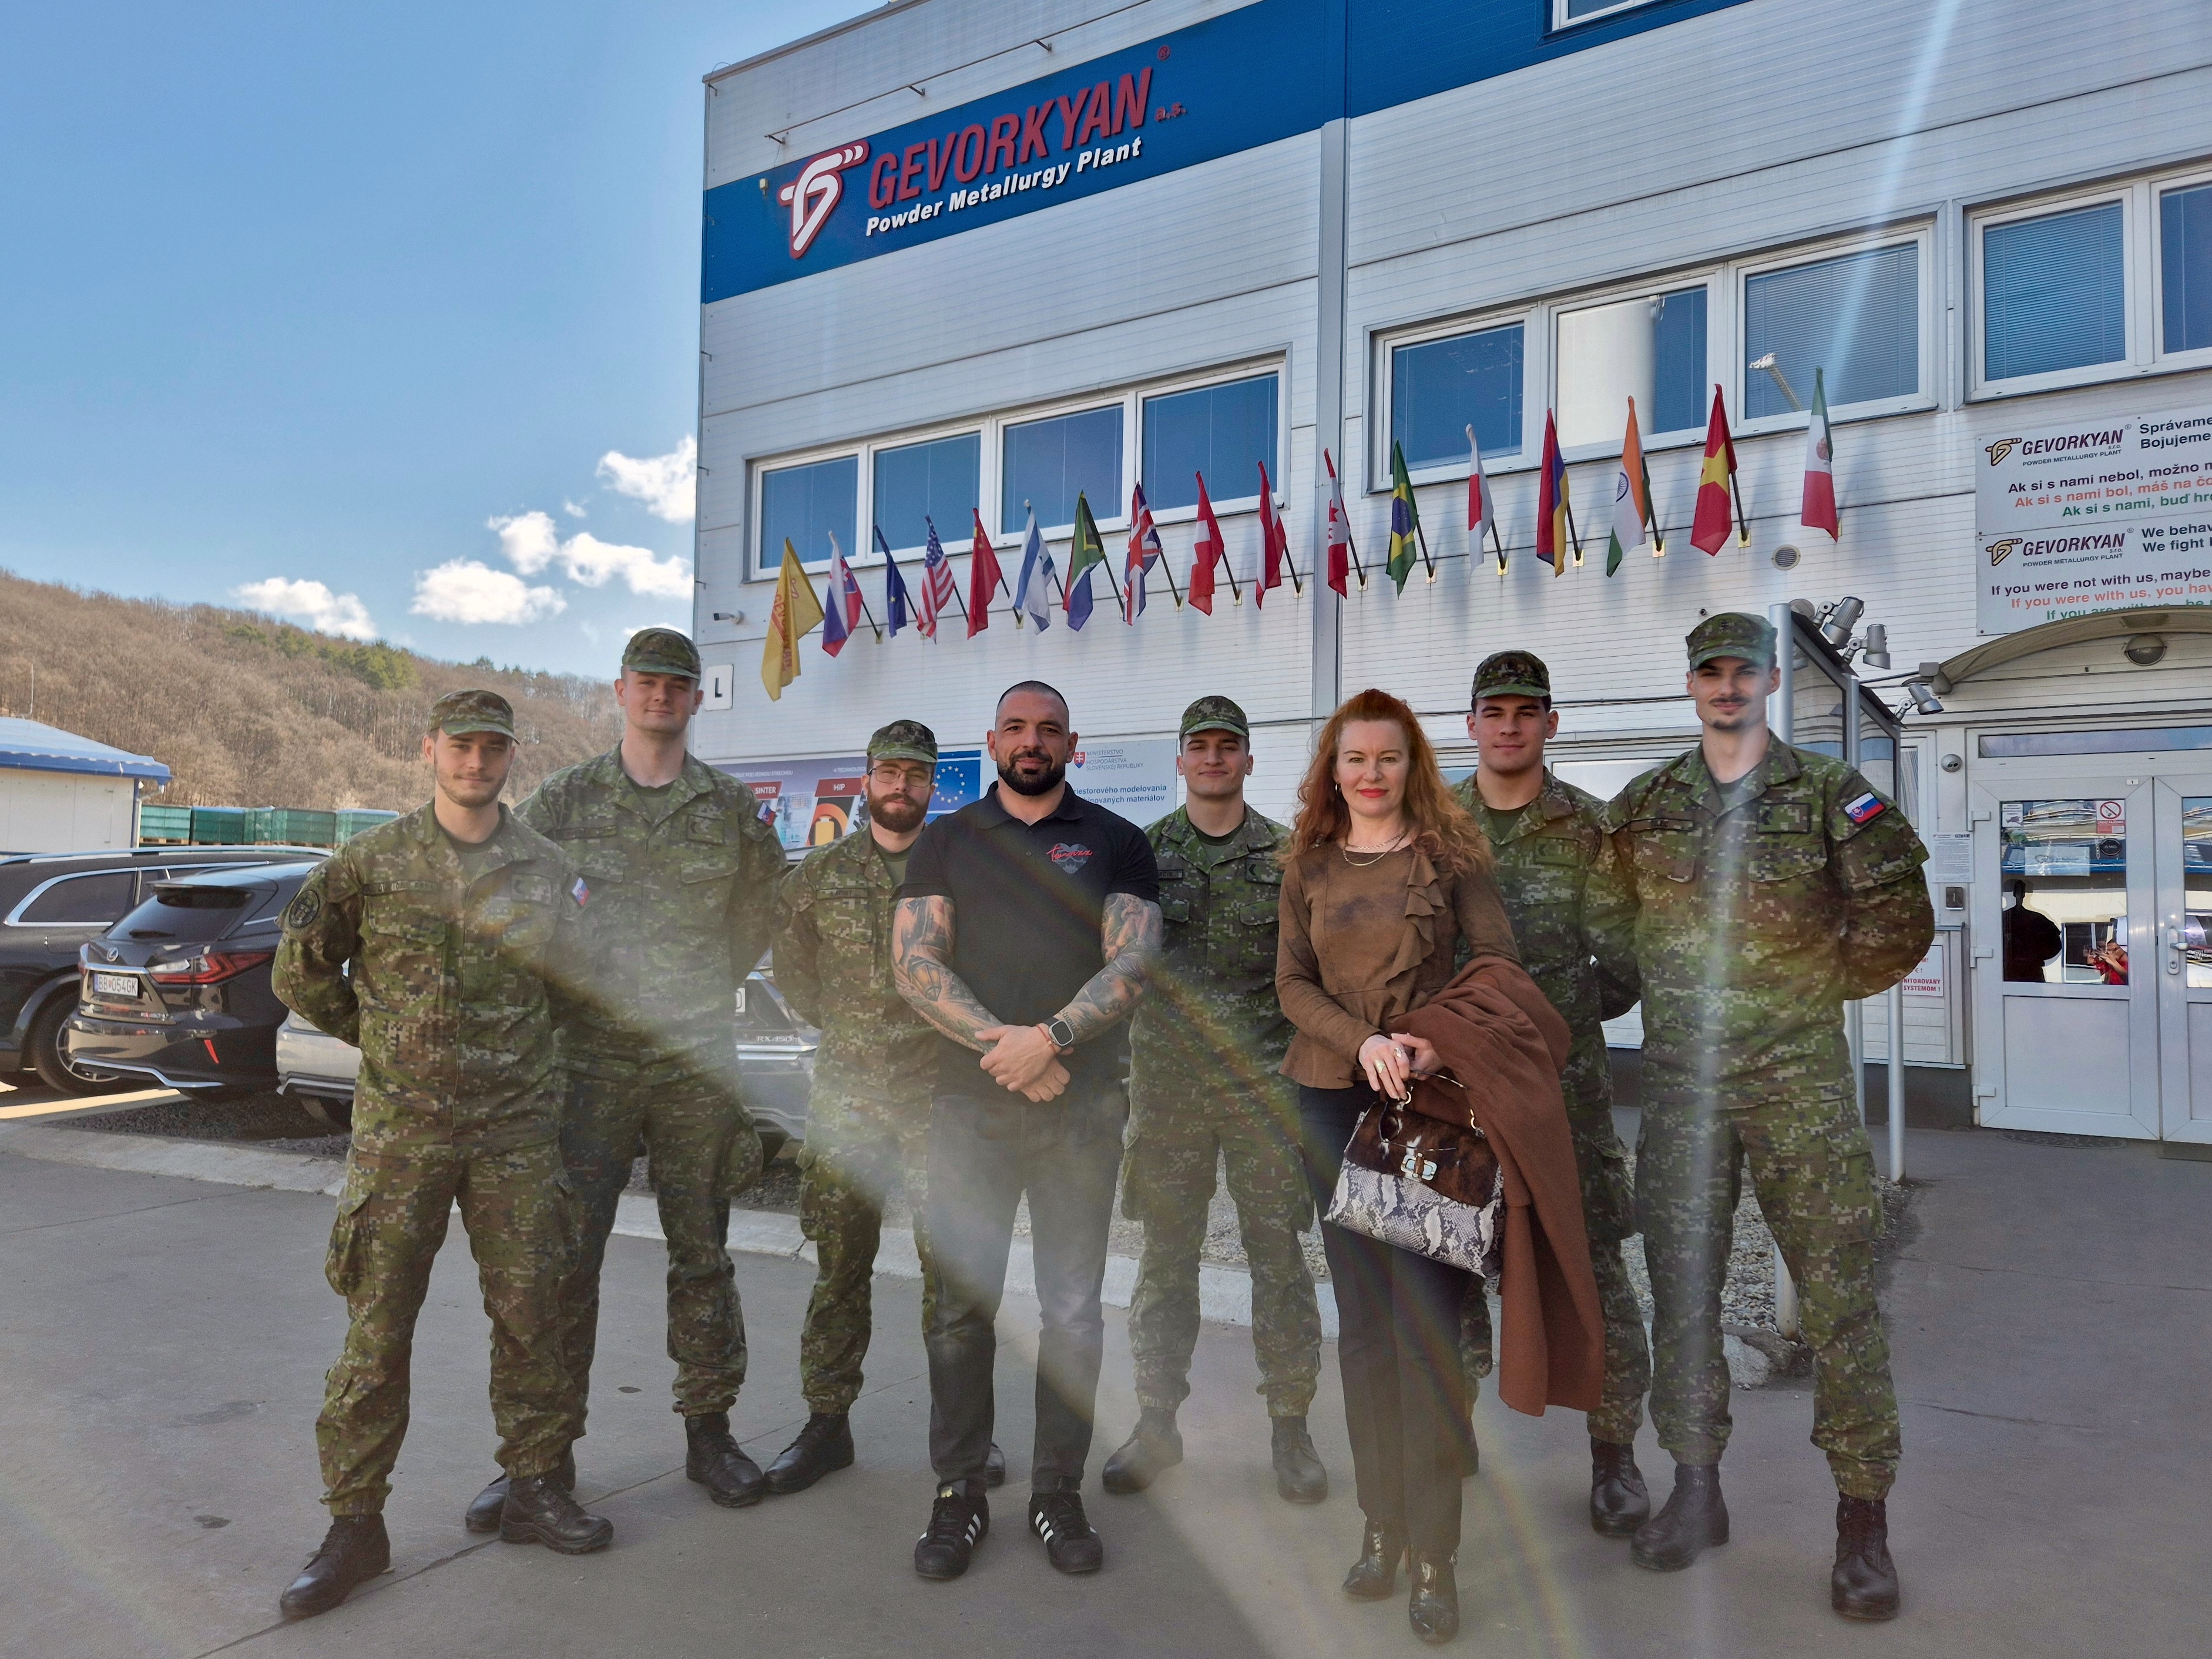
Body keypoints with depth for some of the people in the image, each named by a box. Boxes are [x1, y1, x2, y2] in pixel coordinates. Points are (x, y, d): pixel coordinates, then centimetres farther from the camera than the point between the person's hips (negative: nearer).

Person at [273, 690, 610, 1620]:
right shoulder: (372, 863, 0)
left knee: (531, 1312, 7)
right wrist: (377, 1035, 7)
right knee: (377, 1325, 2)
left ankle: (534, 1489, 22)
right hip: (399, 1129, -1)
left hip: (517, 1129, 2)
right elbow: (300, 969, 8)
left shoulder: (545, 867, 5)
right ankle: (355, 1523, 16)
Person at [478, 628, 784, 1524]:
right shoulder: (565, 798, 3)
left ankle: (708, 1430, 23)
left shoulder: (732, 805, 6)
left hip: (697, 1056, 1)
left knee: (702, 1252, 8)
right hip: (591, 1055, -1)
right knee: (564, 1255, 2)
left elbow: (763, 901, 17)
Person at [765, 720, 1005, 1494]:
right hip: (845, 1092, 1)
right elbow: (794, 975, 14)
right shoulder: (819, 874, 6)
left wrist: (949, 1036, 4)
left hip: (940, 1096, -1)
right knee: (839, 1266, 8)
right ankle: (827, 1423, 20)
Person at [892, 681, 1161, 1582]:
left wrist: (1049, 1038, -17)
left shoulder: (1116, 842, 9)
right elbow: (914, 963, 1)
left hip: (1083, 1107, 0)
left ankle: (1058, 1491, 20)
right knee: (961, 1305, 3)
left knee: (1074, 1310, 5)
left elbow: (1134, 961, -3)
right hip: (967, 1102, 1)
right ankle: (958, 1493, 18)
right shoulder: (946, 840, 11)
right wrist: (998, 1043, -12)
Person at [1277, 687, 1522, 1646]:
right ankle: (1381, 1525, 21)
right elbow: (1293, 985, 3)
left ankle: (1433, 1555, 4)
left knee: (1426, 1324, -6)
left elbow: (1499, 961, -3)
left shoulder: (1448, 850, 3)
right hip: (1335, 1100, 3)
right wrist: (1364, 1042, -15)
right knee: (1361, 1322, 8)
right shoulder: (1309, 866, 9)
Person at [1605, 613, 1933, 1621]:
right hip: (1680, 1080, 3)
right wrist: (1659, 1001, 11)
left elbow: (1899, 922, 3)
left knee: (1838, 1292, -2)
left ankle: (1863, 1518, 11)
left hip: (1801, 1080, -2)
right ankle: (1696, 1490, 24)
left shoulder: (1829, 792, 2)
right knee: (1681, 1287, 8)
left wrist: (1820, 990, 2)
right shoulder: (1642, 806, 8)